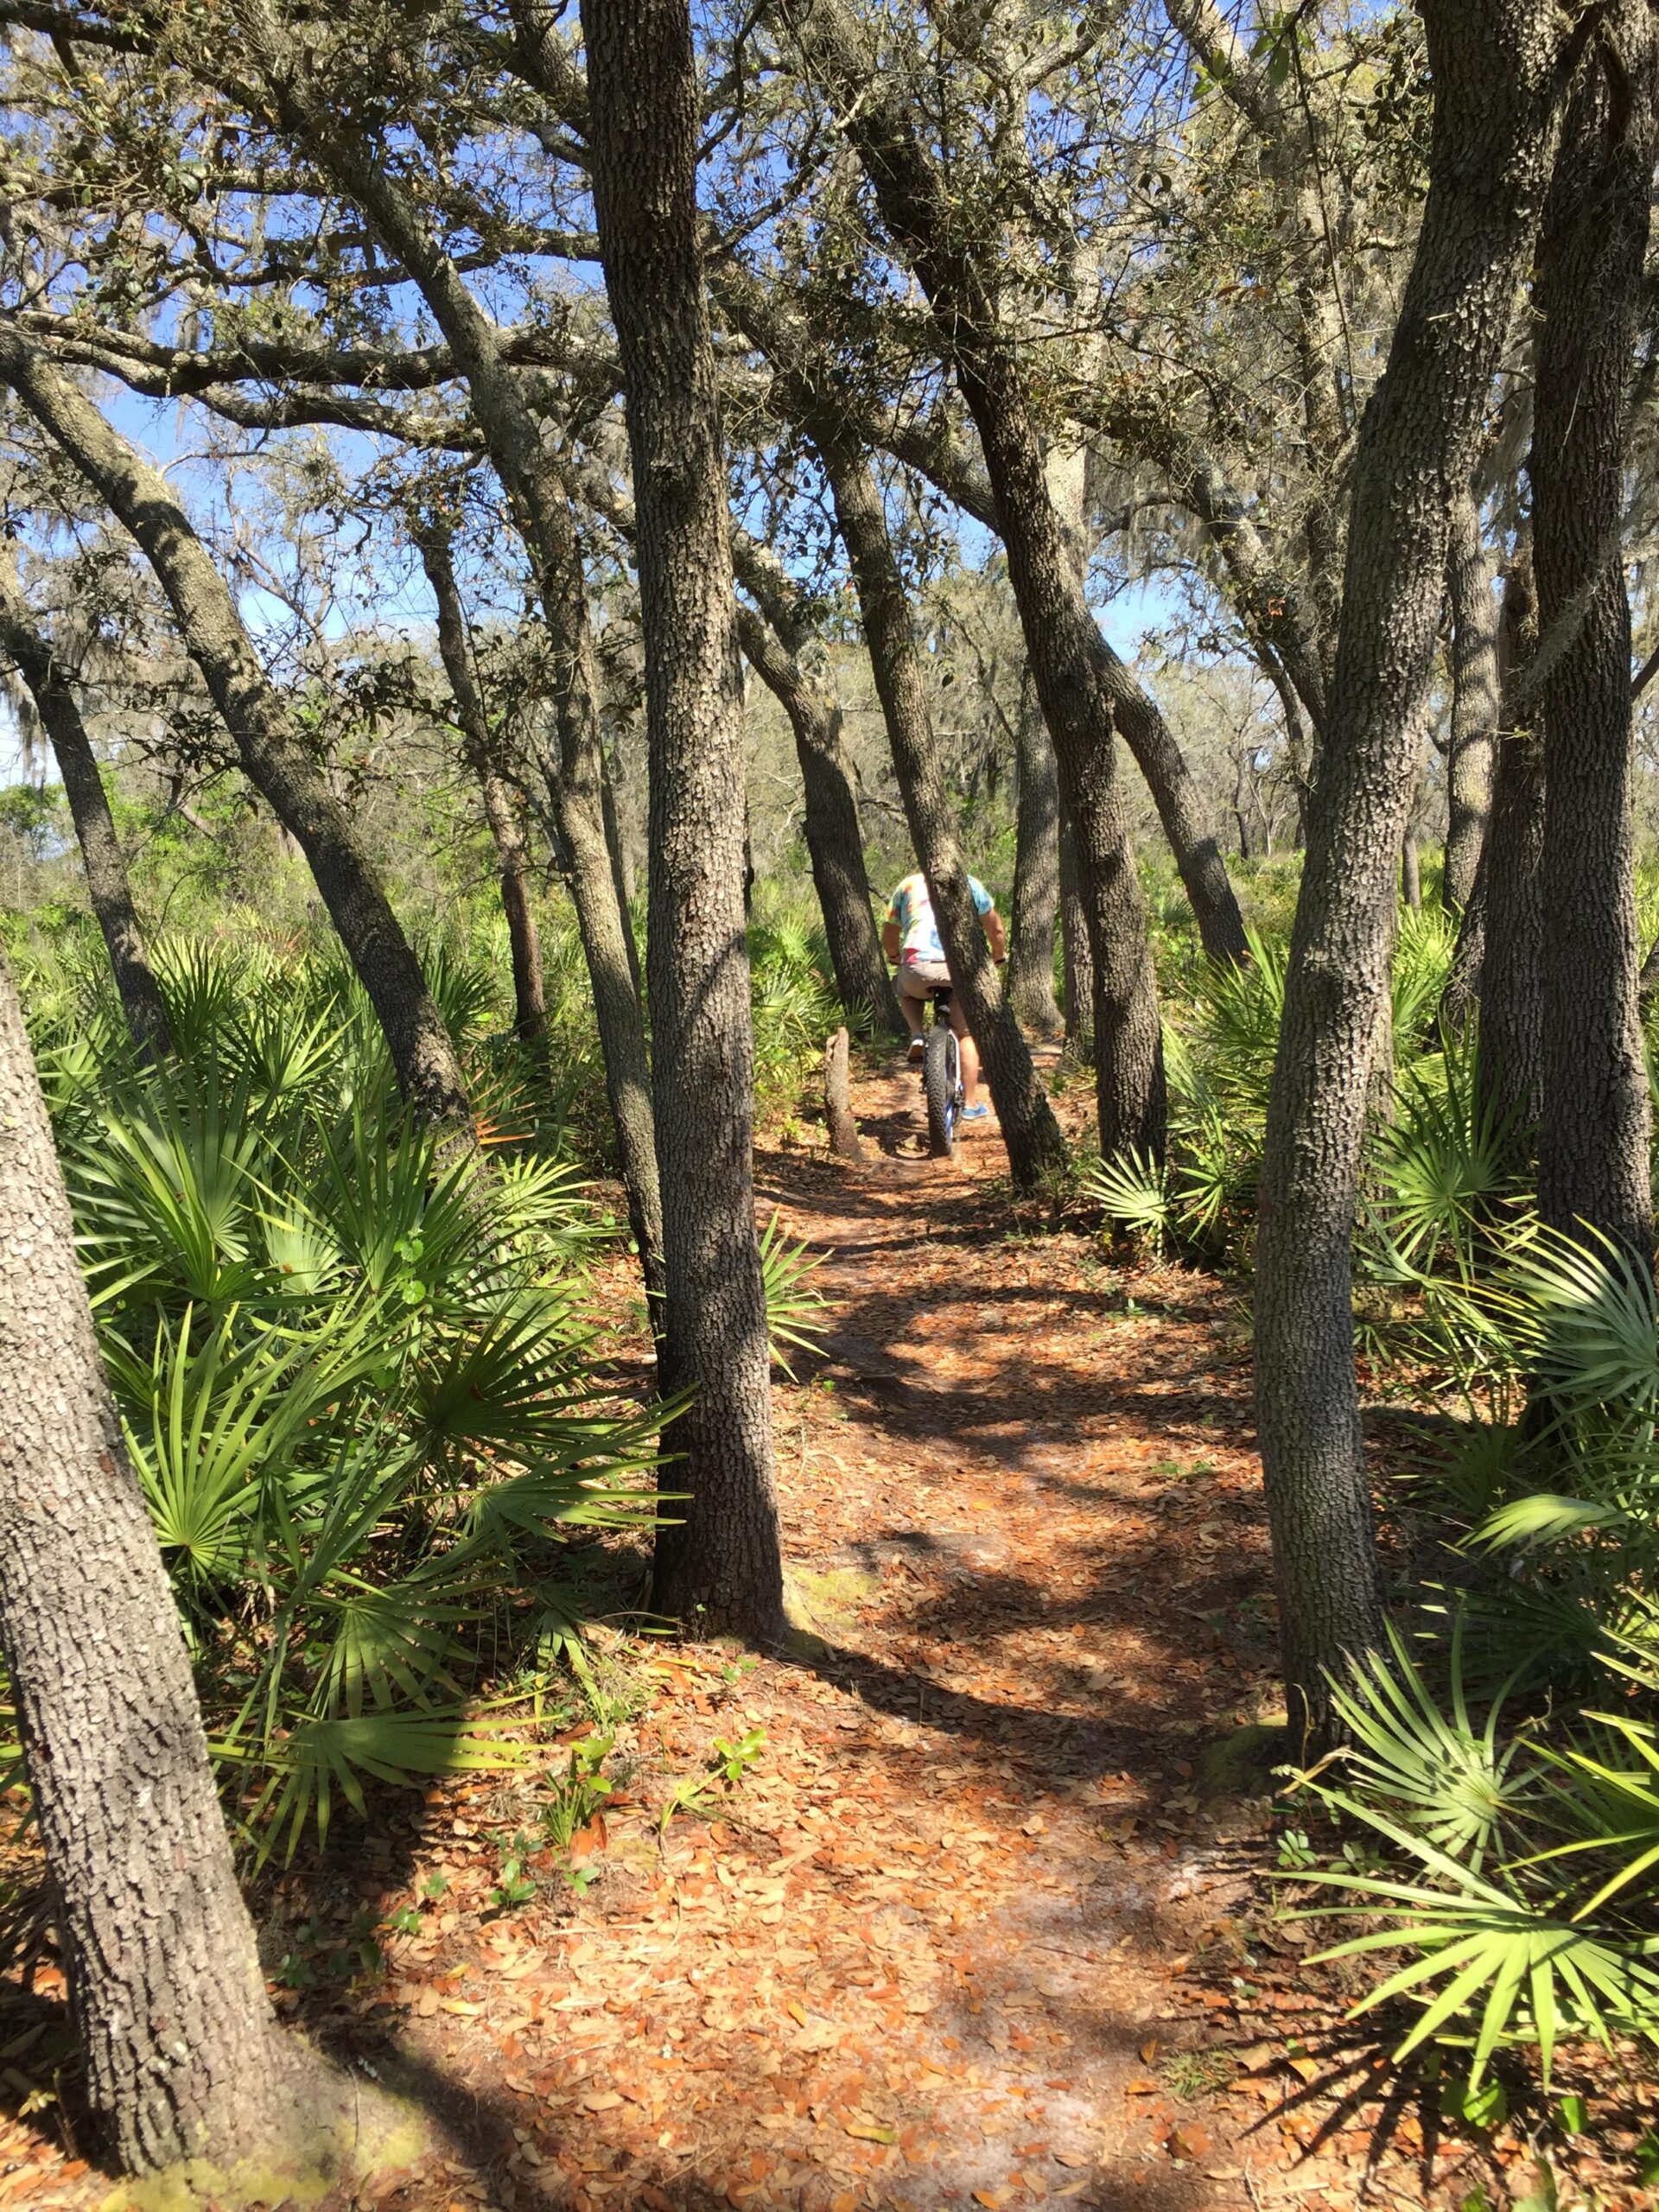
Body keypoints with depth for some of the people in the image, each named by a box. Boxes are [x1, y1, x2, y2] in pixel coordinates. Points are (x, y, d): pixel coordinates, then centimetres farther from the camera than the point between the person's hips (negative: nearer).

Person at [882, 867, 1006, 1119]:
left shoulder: (907, 885, 26)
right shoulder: (968, 883, 23)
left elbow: (889, 936, 32)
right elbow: (995, 929, 26)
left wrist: (895, 958, 52)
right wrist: (999, 956, 45)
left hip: (917, 965, 1)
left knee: (905, 990, 36)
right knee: (966, 1034, 15)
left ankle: (917, 1038, 13)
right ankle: (971, 1103, 15)